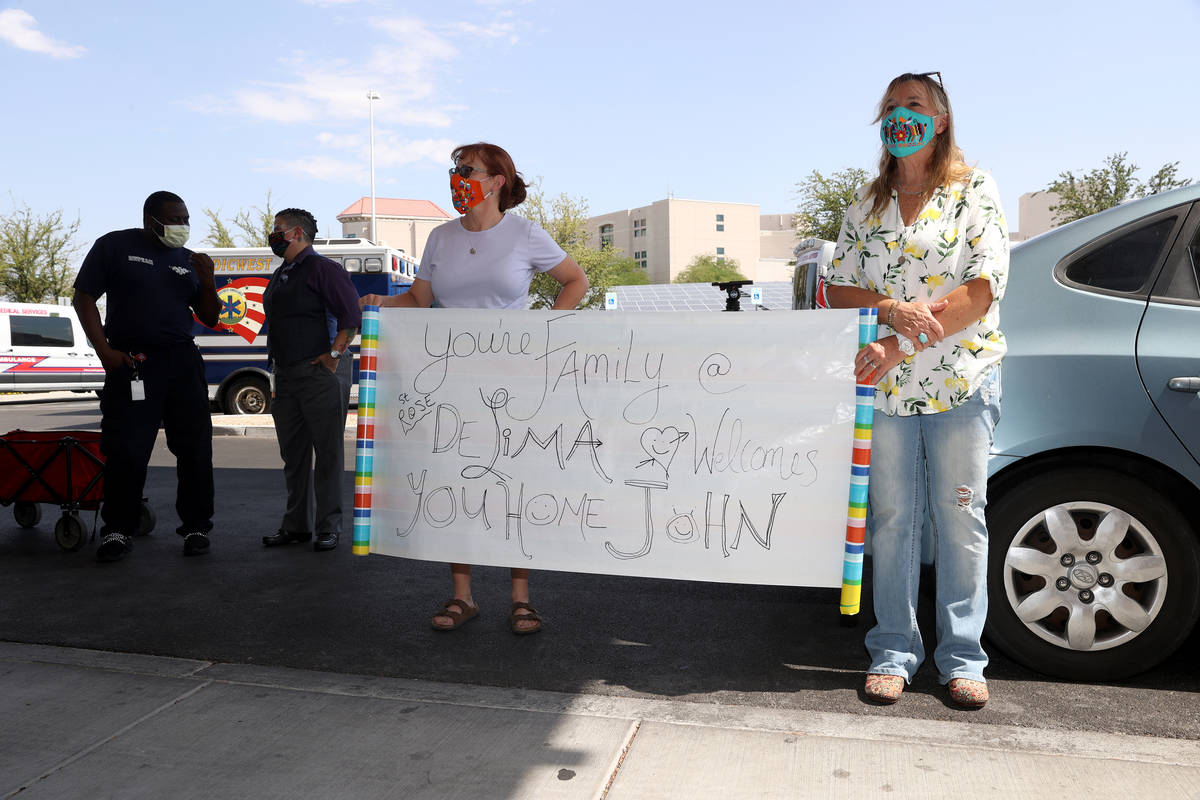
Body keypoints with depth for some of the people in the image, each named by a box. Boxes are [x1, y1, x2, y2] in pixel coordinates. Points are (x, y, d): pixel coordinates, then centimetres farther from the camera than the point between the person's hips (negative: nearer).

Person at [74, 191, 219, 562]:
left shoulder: (188, 260, 14)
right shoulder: (115, 246, 3)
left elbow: (210, 319, 15)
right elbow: (84, 298, 1)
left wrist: (208, 282, -3)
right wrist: (104, 351, -9)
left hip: (183, 363, 4)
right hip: (130, 362, -4)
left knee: (195, 448, 3)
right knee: (126, 451, -3)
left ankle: (196, 527, 14)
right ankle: (118, 531, 9)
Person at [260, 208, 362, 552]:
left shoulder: (322, 268, -7)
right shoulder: (280, 276, 20)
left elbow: (352, 313, -15)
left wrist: (335, 354, -19)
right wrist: (275, 370, 17)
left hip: (320, 373, -9)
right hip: (285, 375, 9)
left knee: (327, 452, -3)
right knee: (293, 454, 12)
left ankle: (328, 527, 4)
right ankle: (296, 525, 21)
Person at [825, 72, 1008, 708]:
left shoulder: (975, 190, 2)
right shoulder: (866, 203, 12)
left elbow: (983, 288, -10)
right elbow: (838, 289, 7)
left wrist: (897, 345, -18)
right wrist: (892, 310, -15)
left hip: (961, 381, -2)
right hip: (883, 385, 2)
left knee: (960, 519, 3)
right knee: (891, 518, 6)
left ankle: (962, 657, 16)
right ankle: (893, 651, 17)